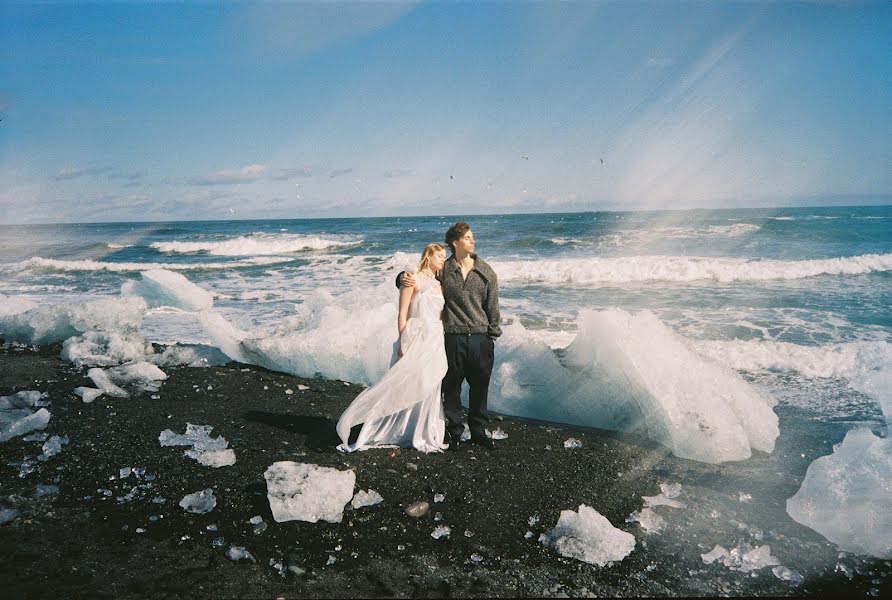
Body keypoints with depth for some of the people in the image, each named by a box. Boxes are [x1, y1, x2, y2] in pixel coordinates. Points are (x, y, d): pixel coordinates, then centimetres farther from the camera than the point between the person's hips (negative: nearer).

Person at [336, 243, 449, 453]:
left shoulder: (440, 285, 15)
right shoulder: (414, 280, -4)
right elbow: (402, 314, -8)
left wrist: (442, 345, 11)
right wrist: (403, 344, -14)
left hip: (435, 343, 7)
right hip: (416, 340, -6)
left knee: (429, 390, 9)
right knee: (399, 388, -5)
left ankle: (424, 436, 20)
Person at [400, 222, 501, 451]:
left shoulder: (486, 271, 6)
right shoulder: (443, 269, 1)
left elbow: (492, 306, 8)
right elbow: (417, 276, 12)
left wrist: (493, 335, 6)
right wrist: (404, 278, -12)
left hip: (481, 340, 1)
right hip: (453, 339, -1)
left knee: (480, 389, 10)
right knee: (452, 389, 6)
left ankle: (478, 431, 26)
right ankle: (455, 432, 22)